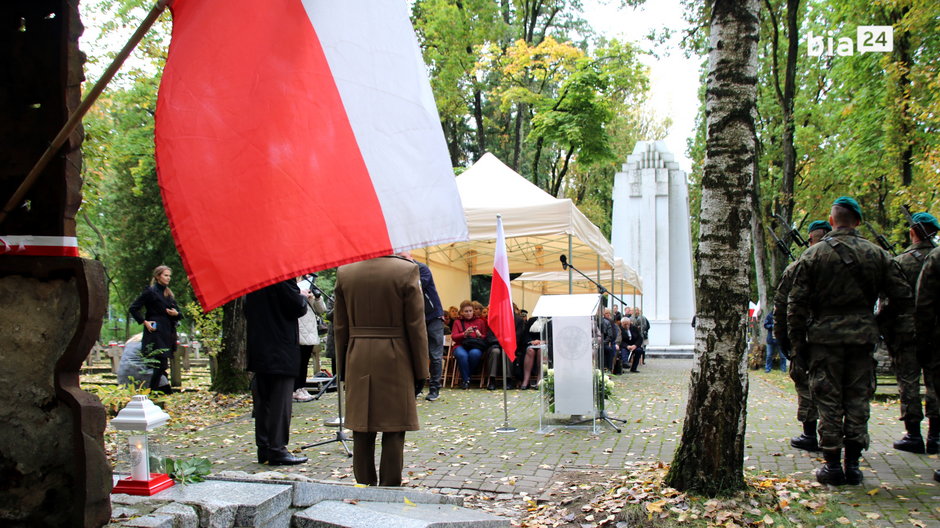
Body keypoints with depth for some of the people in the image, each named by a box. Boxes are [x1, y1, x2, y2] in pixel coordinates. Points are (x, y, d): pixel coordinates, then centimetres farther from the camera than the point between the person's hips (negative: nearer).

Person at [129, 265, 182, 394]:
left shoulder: (169, 294, 17)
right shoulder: (150, 291, -4)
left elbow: (178, 312, 21)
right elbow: (133, 308, -6)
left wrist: (176, 313, -2)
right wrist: (144, 322, -10)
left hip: (167, 333, 7)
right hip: (155, 332, -7)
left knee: (161, 364, 7)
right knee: (160, 362, -13)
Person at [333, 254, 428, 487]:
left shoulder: (344, 272, 1)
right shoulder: (407, 270, -9)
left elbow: (340, 326, 6)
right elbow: (416, 326, -7)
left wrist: (342, 367, 15)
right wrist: (420, 370, 0)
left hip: (358, 363, 3)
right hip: (395, 362, -3)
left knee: (362, 431, 10)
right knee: (393, 432, 4)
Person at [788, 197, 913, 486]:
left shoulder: (813, 255, -2)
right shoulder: (877, 254, 5)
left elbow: (796, 303, -5)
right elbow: (903, 297, 4)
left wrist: (798, 342, 1)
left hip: (825, 336, -2)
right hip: (863, 336, 2)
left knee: (829, 402, 4)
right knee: (858, 400, 9)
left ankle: (833, 465, 7)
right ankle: (853, 465, 13)